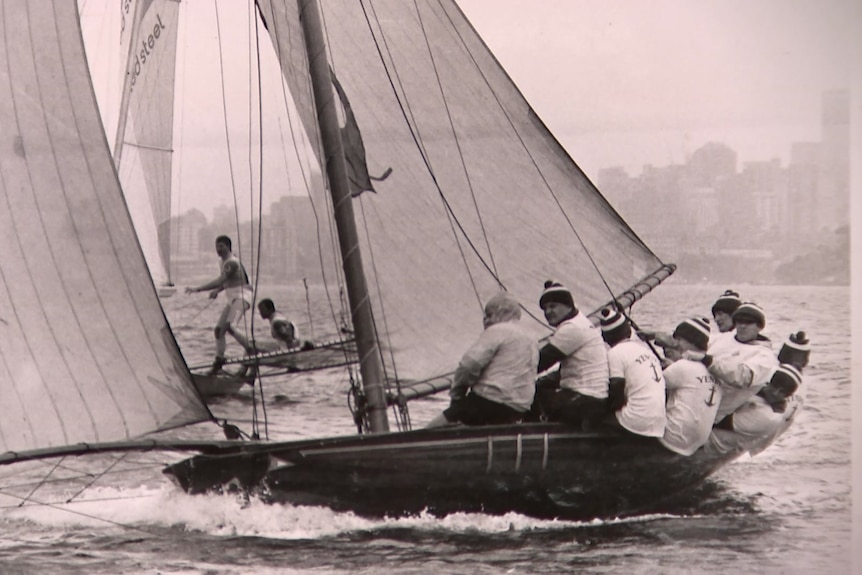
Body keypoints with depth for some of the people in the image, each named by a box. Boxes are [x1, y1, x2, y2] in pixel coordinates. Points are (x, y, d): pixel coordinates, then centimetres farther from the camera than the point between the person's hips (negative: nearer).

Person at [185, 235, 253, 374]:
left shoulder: (231, 262, -16)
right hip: (232, 298, 10)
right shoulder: (224, 261, 17)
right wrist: (217, 291, 9)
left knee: (229, 326, -31)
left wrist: (197, 289, -27)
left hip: (241, 295, -10)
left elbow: (219, 281, -25)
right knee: (219, 329, 8)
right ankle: (218, 361, 18)